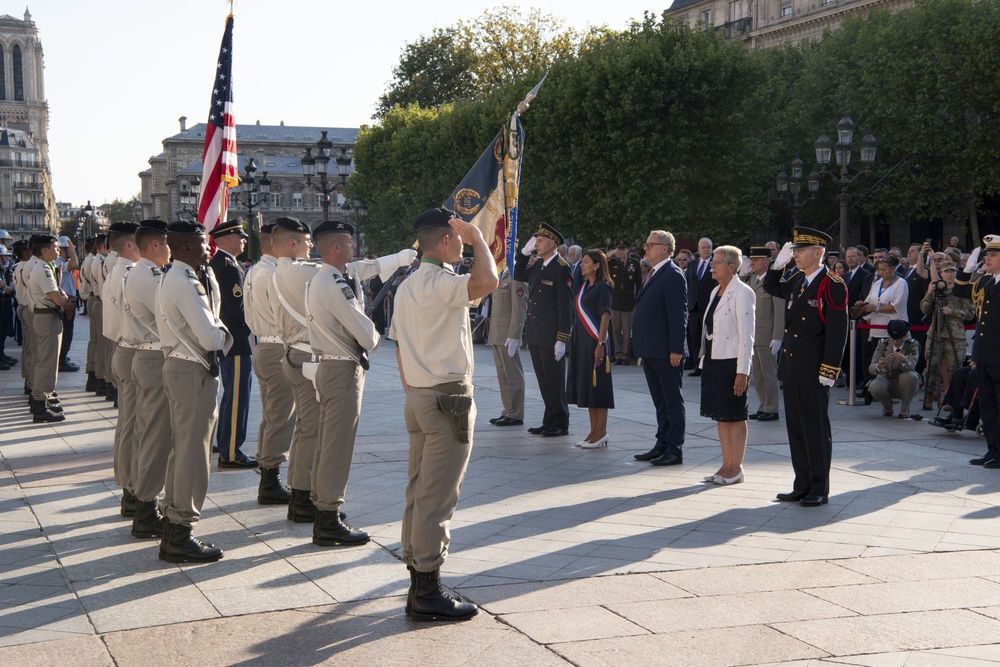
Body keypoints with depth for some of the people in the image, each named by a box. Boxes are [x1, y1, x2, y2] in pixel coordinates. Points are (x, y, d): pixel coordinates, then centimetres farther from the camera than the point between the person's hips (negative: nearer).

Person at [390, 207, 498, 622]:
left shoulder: (407, 287, 15)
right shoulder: (441, 284, -16)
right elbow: (487, 281, -34)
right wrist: (478, 238, -17)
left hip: (418, 398, 10)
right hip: (449, 400, -10)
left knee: (419, 494, 12)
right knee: (437, 498, -5)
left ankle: (418, 585, 19)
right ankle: (427, 593, -1)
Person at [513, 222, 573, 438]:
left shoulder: (561, 268, -12)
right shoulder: (537, 265, 11)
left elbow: (565, 305, -15)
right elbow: (518, 275, 27)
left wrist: (562, 339, -17)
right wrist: (525, 251, 12)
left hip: (551, 337, -8)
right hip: (535, 335, 8)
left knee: (554, 381, 0)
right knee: (544, 380, 12)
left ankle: (560, 424, 9)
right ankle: (549, 421, 20)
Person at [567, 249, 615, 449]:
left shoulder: (602, 287, -9)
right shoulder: (584, 285, 14)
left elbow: (605, 316, -14)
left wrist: (600, 344, -20)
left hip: (594, 341, -8)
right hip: (580, 339, 8)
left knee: (597, 384, -5)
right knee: (585, 384, 9)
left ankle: (601, 433, 0)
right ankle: (594, 431, 14)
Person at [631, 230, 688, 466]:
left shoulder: (673, 275, -12)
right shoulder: (653, 274, 17)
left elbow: (678, 315, -17)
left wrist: (675, 349, -21)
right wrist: (642, 349, 17)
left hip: (666, 353, -9)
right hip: (650, 352, 9)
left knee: (672, 402, -2)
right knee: (660, 402, 14)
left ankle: (675, 450, 3)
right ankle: (662, 445, 21)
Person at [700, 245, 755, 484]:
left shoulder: (742, 293, -12)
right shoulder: (716, 291, 13)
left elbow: (747, 335, -15)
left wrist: (742, 372, -19)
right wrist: (704, 362, 15)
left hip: (731, 363, -8)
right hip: (713, 360, 8)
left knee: (735, 417, 0)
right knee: (721, 415, 12)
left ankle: (736, 468, 7)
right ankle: (726, 465, 19)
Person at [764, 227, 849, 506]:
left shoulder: (832, 285, -12)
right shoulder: (797, 281, 12)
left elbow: (837, 331, -15)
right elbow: (771, 286, 32)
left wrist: (829, 371, -19)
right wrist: (779, 262, 14)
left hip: (813, 372, -8)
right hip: (791, 368, 8)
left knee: (816, 429, 0)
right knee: (796, 430, 12)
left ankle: (819, 490, 8)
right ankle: (802, 485, 20)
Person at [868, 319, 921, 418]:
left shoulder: (912, 345, -11)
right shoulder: (883, 343, -7)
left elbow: (911, 367, -28)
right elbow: (871, 368, -15)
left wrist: (904, 360, -52)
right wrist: (878, 366, -39)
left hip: (904, 384, -1)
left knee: (910, 376, -35)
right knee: (874, 388, -33)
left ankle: (904, 409, -9)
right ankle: (887, 408, 4)